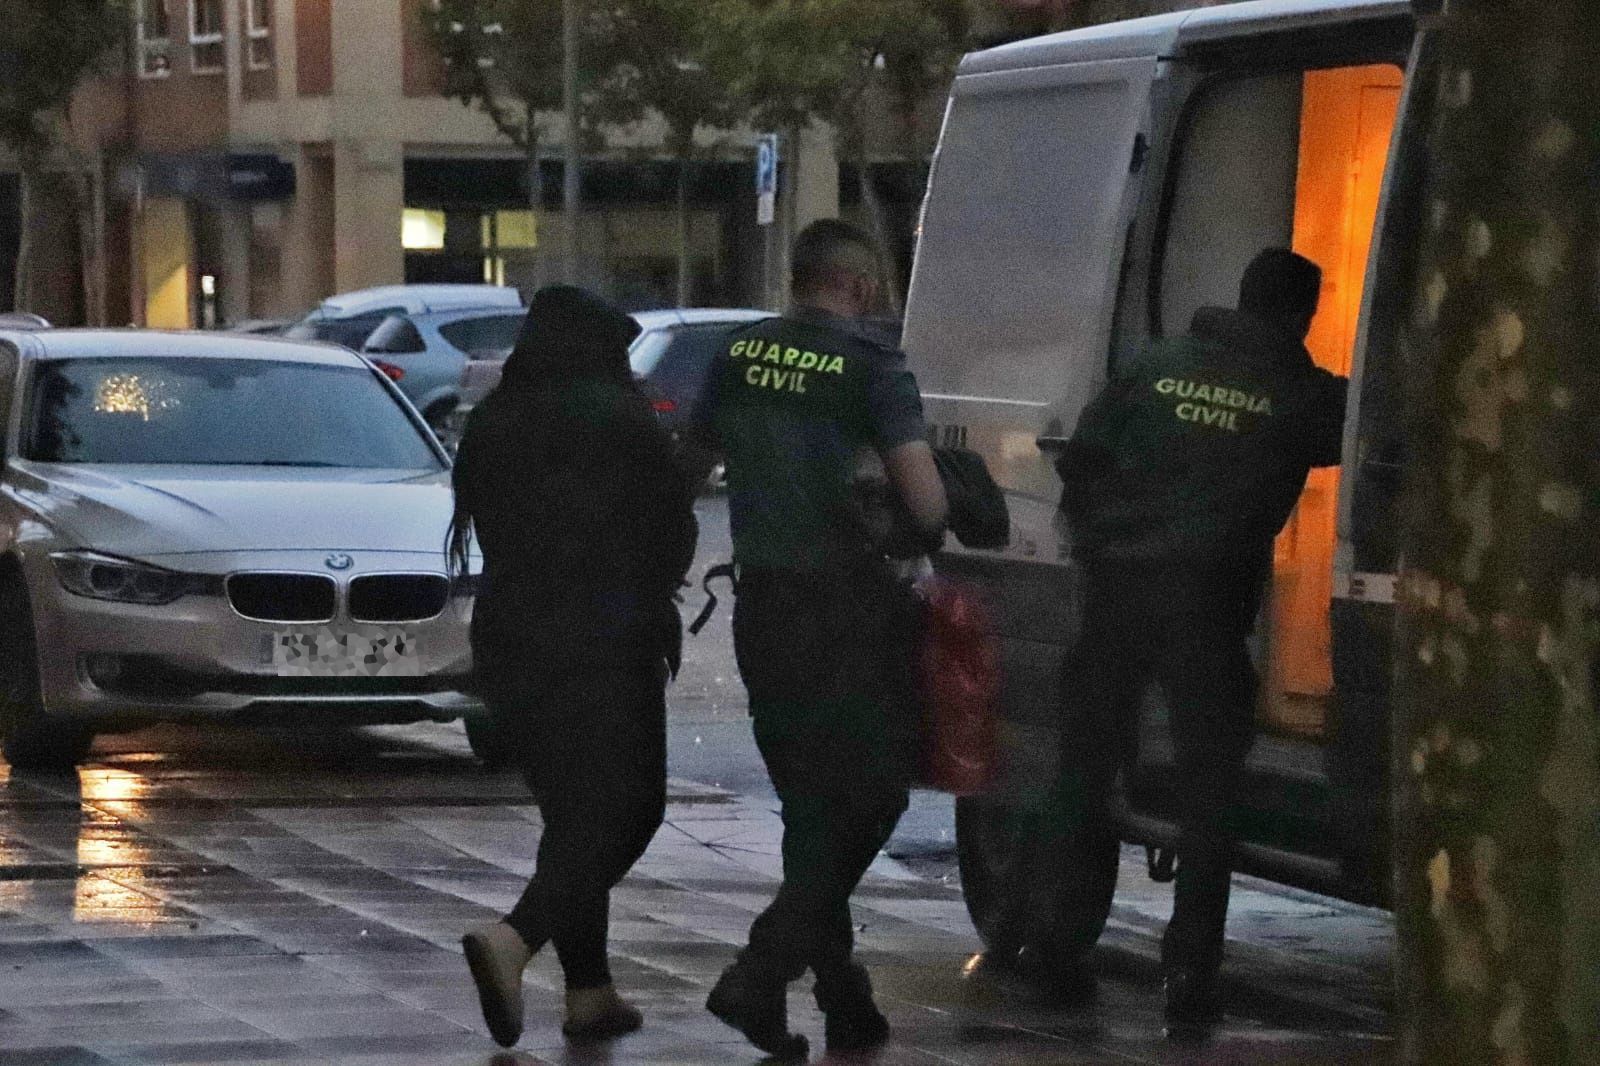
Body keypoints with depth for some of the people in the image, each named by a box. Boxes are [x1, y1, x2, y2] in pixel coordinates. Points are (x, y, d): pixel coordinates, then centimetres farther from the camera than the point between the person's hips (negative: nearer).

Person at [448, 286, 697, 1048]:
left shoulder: (491, 422, 9)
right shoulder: (619, 416, -6)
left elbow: (487, 527, 13)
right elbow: (673, 526, -1)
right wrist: (652, 593, 20)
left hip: (508, 634, 6)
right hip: (605, 636, -6)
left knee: (574, 812, 15)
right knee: (625, 807, -3)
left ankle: (589, 990, 11)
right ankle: (513, 941, -24)